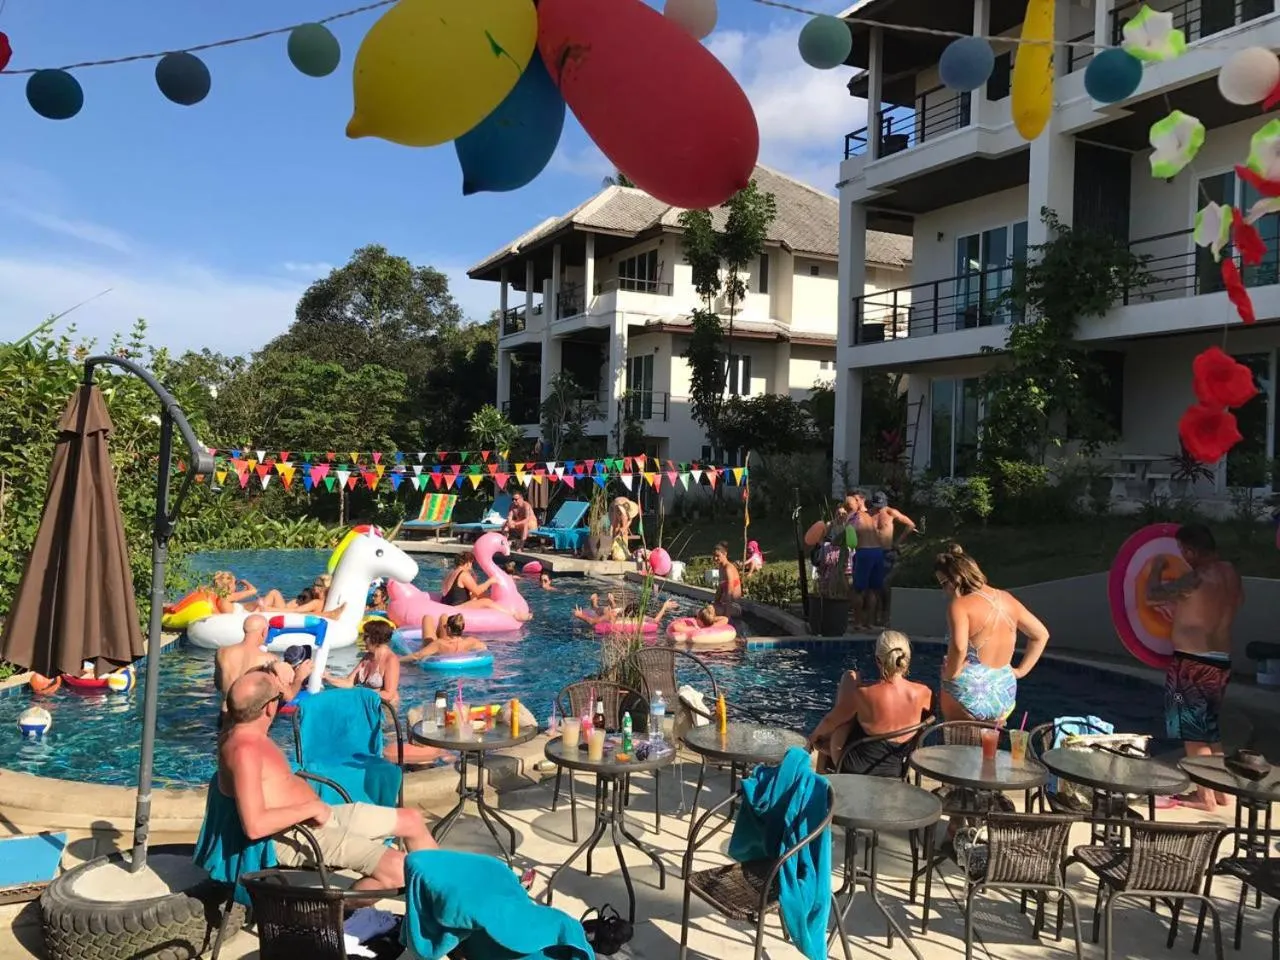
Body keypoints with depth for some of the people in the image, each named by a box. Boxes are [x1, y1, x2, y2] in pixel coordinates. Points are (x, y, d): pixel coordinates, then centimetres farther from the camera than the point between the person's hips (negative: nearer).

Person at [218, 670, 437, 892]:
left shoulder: (245, 733, 7)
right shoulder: (244, 750, -24)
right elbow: (254, 826, -33)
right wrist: (312, 808, -23)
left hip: (321, 816, 11)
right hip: (299, 837, -11)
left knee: (412, 820, 15)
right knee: (398, 869, -25)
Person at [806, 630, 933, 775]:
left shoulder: (864, 692, -23)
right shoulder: (923, 693, -15)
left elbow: (830, 721, -7)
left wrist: (815, 734, 16)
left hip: (856, 769, -4)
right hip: (892, 773, 4)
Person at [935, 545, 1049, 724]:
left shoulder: (960, 605, -14)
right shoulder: (1007, 599, 8)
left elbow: (958, 647, -30)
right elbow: (1041, 634, 17)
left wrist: (949, 674, -13)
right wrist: (1021, 670, 17)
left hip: (969, 695, -6)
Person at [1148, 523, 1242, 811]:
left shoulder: (1197, 577, -19)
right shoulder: (1231, 574, 6)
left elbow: (1152, 595, -13)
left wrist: (1157, 570, 5)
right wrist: (1177, 604, 21)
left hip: (1193, 663, -8)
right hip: (1221, 661, 8)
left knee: (1193, 732, 1)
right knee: (1210, 729, 20)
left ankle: (1205, 796, 6)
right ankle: (1220, 790, 27)